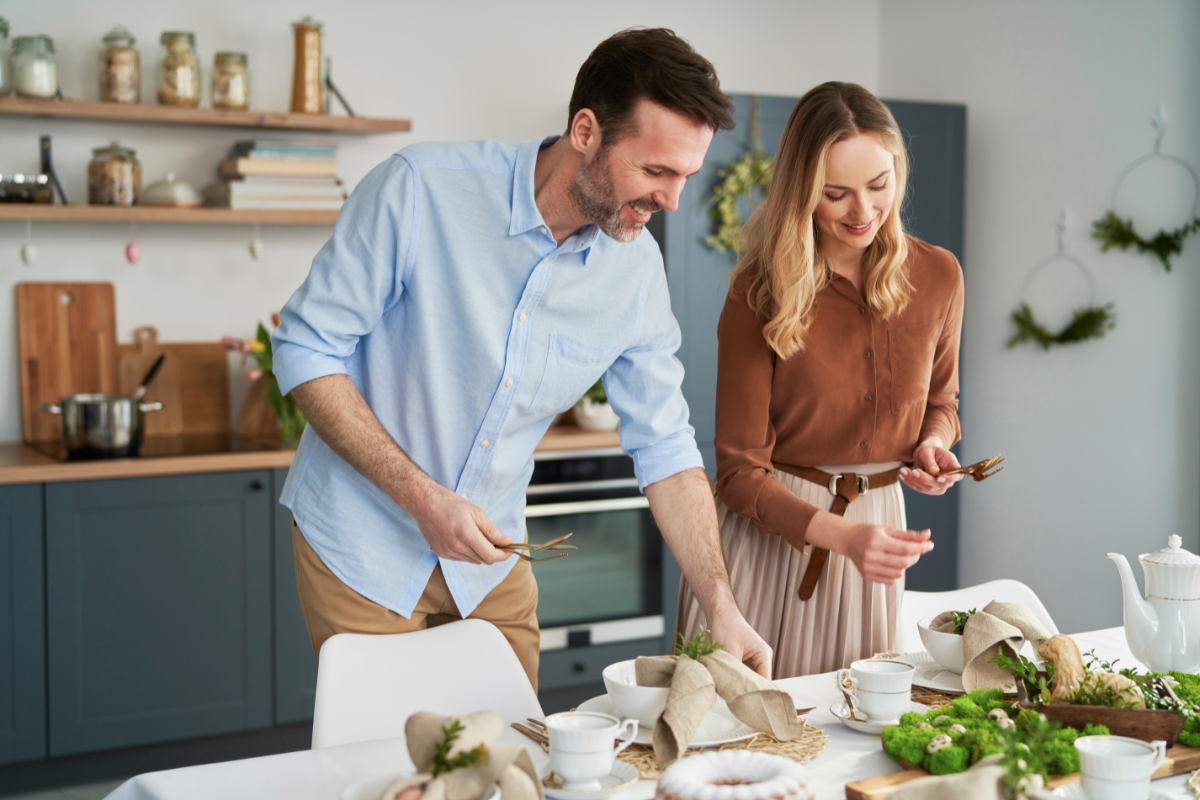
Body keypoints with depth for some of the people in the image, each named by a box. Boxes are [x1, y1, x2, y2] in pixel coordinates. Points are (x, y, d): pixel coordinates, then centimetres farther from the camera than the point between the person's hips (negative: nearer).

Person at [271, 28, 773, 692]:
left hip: (490, 560, 4)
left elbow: (664, 449, -1)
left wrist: (720, 608, -9)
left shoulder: (636, 269, -8)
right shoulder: (419, 189, -22)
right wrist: (421, 495, -23)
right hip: (362, 542, -4)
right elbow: (305, 350, -16)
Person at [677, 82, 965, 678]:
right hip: (768, 529, -3)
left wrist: (933, 444, -5)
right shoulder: (760, 294, -13)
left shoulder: (938, 276, -2)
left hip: (878, 522, 4)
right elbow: (740, 470, -14)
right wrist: (841, 534, -28)